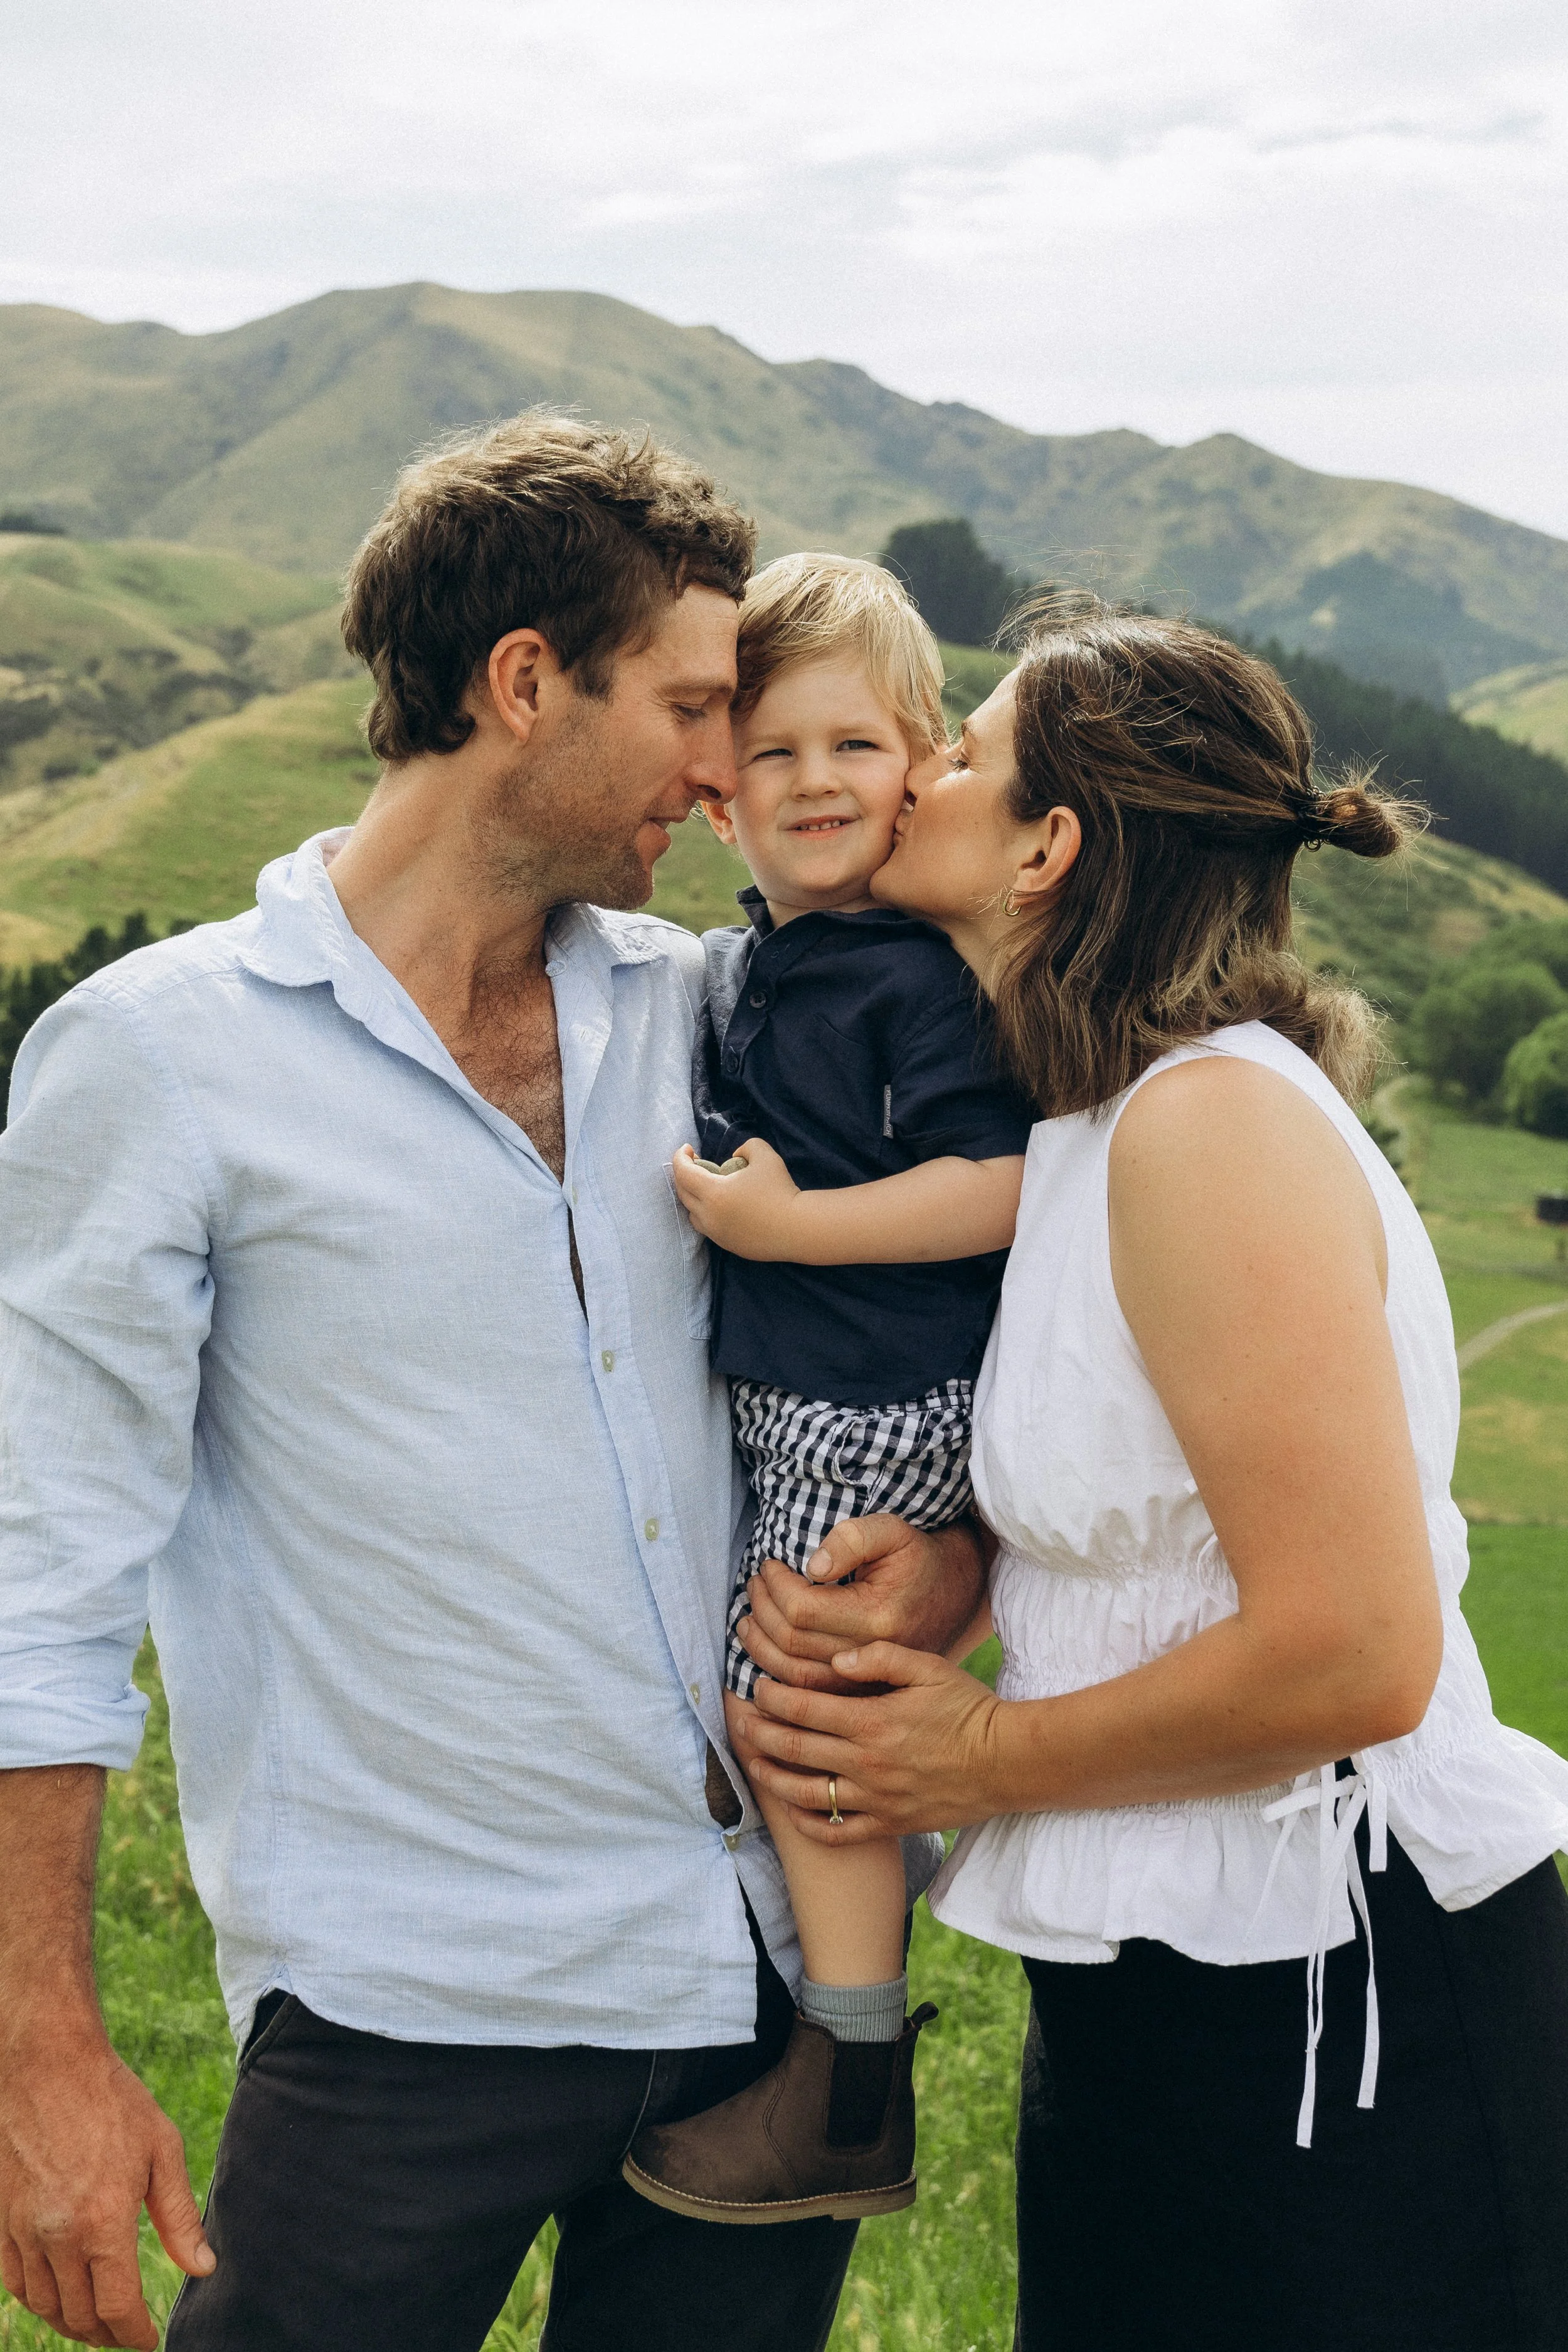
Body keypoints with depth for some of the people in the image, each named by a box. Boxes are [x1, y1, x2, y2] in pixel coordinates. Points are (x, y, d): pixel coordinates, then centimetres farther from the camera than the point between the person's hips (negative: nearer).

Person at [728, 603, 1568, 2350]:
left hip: (1338, 2009, -8)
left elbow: (1353, 1654, -26)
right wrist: (828, 1583, -1)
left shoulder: (1217, 1116, -21)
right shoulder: (1073, 1139, 7)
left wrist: (983, 1760, -13)